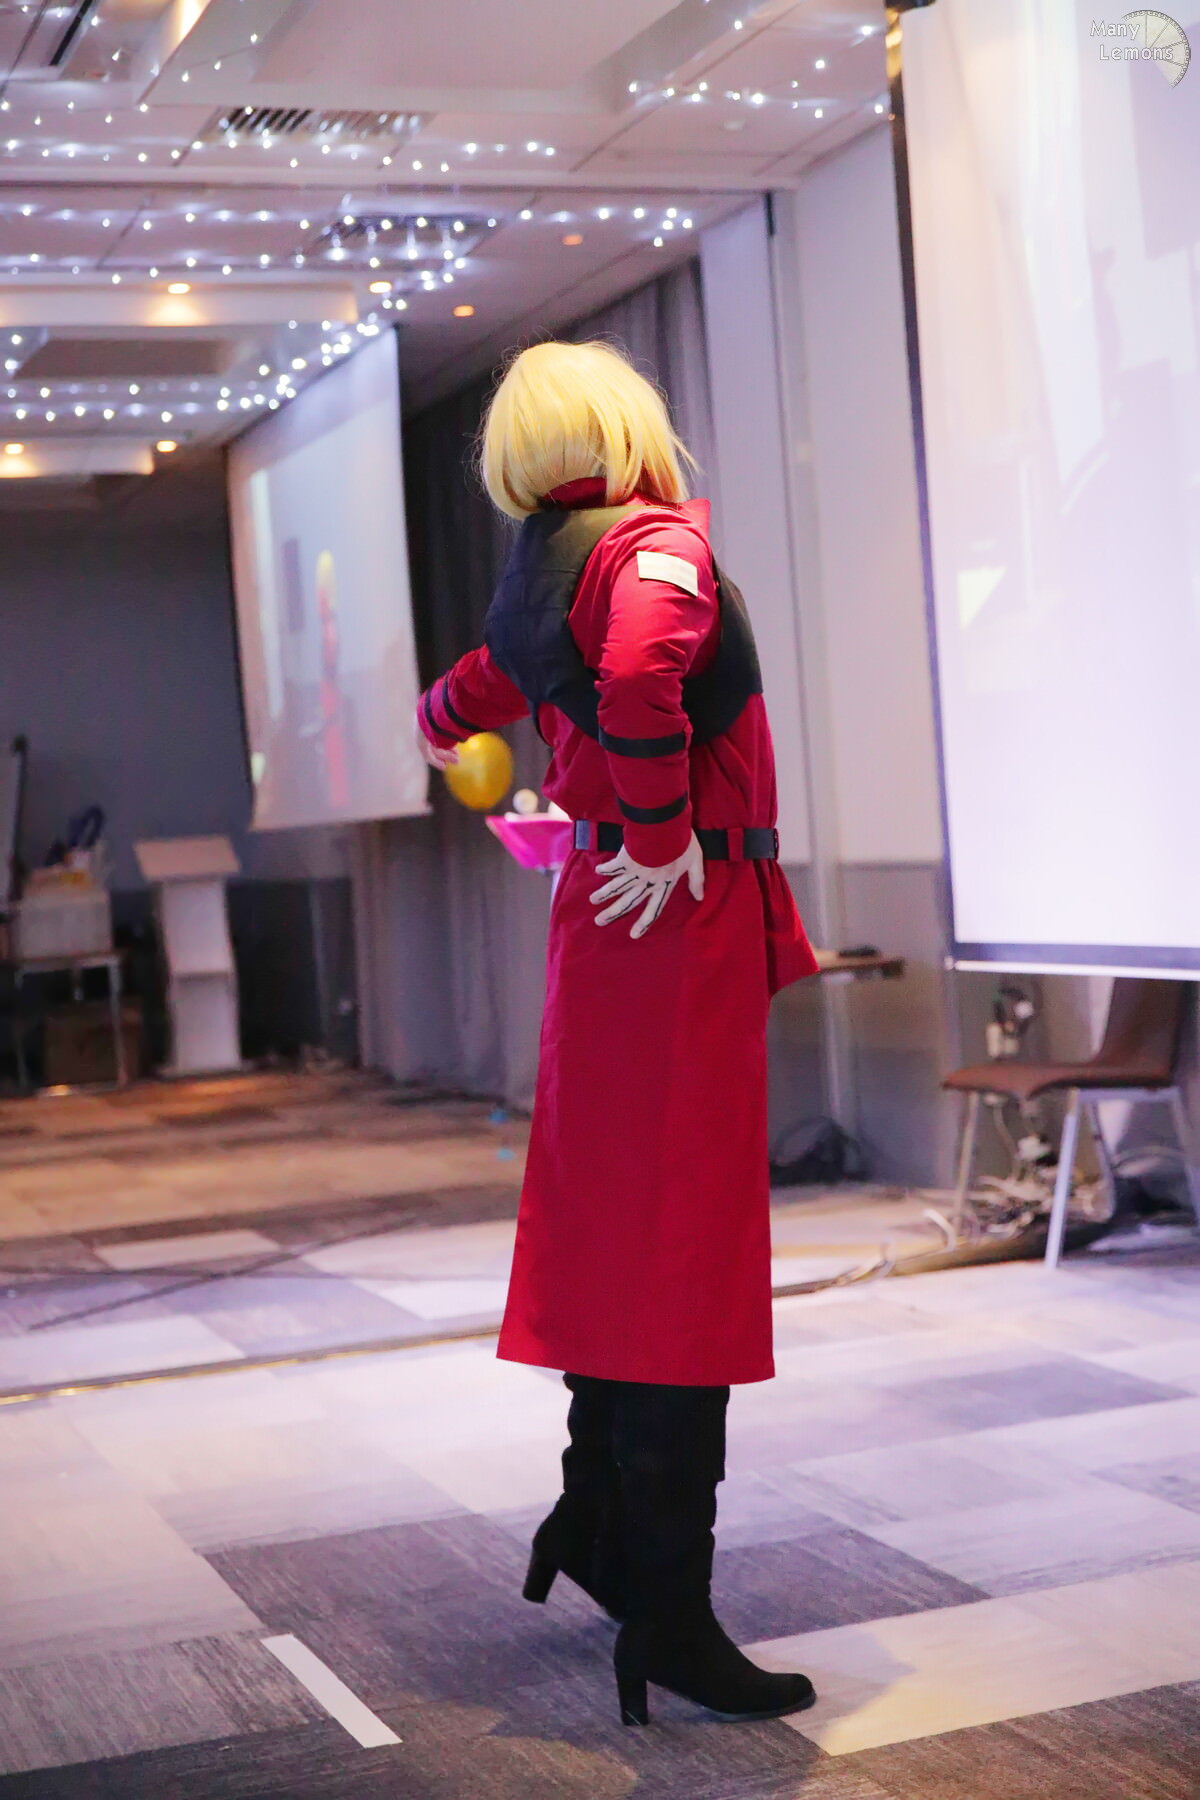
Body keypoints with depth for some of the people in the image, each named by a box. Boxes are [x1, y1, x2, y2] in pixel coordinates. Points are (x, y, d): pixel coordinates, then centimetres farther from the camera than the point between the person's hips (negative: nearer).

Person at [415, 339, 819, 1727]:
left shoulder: (542, 566, 13)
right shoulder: (658, 543, -13)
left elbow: (493, 675, 34)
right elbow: (640, 674, -36)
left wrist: (443, 721, 57)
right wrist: (662, 832, -21)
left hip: (609, 914, 9)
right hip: (684, 917, -9)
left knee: (620, 1231, 19)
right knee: (684, 1246, -6)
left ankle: (598, 1518, 32)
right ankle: (667, 1616, -1)